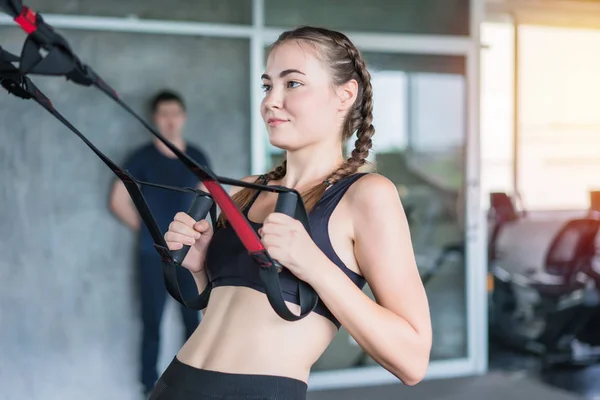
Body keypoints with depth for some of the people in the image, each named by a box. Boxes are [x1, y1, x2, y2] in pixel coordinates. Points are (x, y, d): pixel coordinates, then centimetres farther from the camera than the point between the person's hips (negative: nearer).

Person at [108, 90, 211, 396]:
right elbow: (118, 202, -3)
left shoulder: (197, 158, 4)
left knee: (193, 319, 8)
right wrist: (147, 229, 0)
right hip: (154, 254, -3)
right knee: (152, 322, 1)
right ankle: (151, 387, 12)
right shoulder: (141, 159, -6)